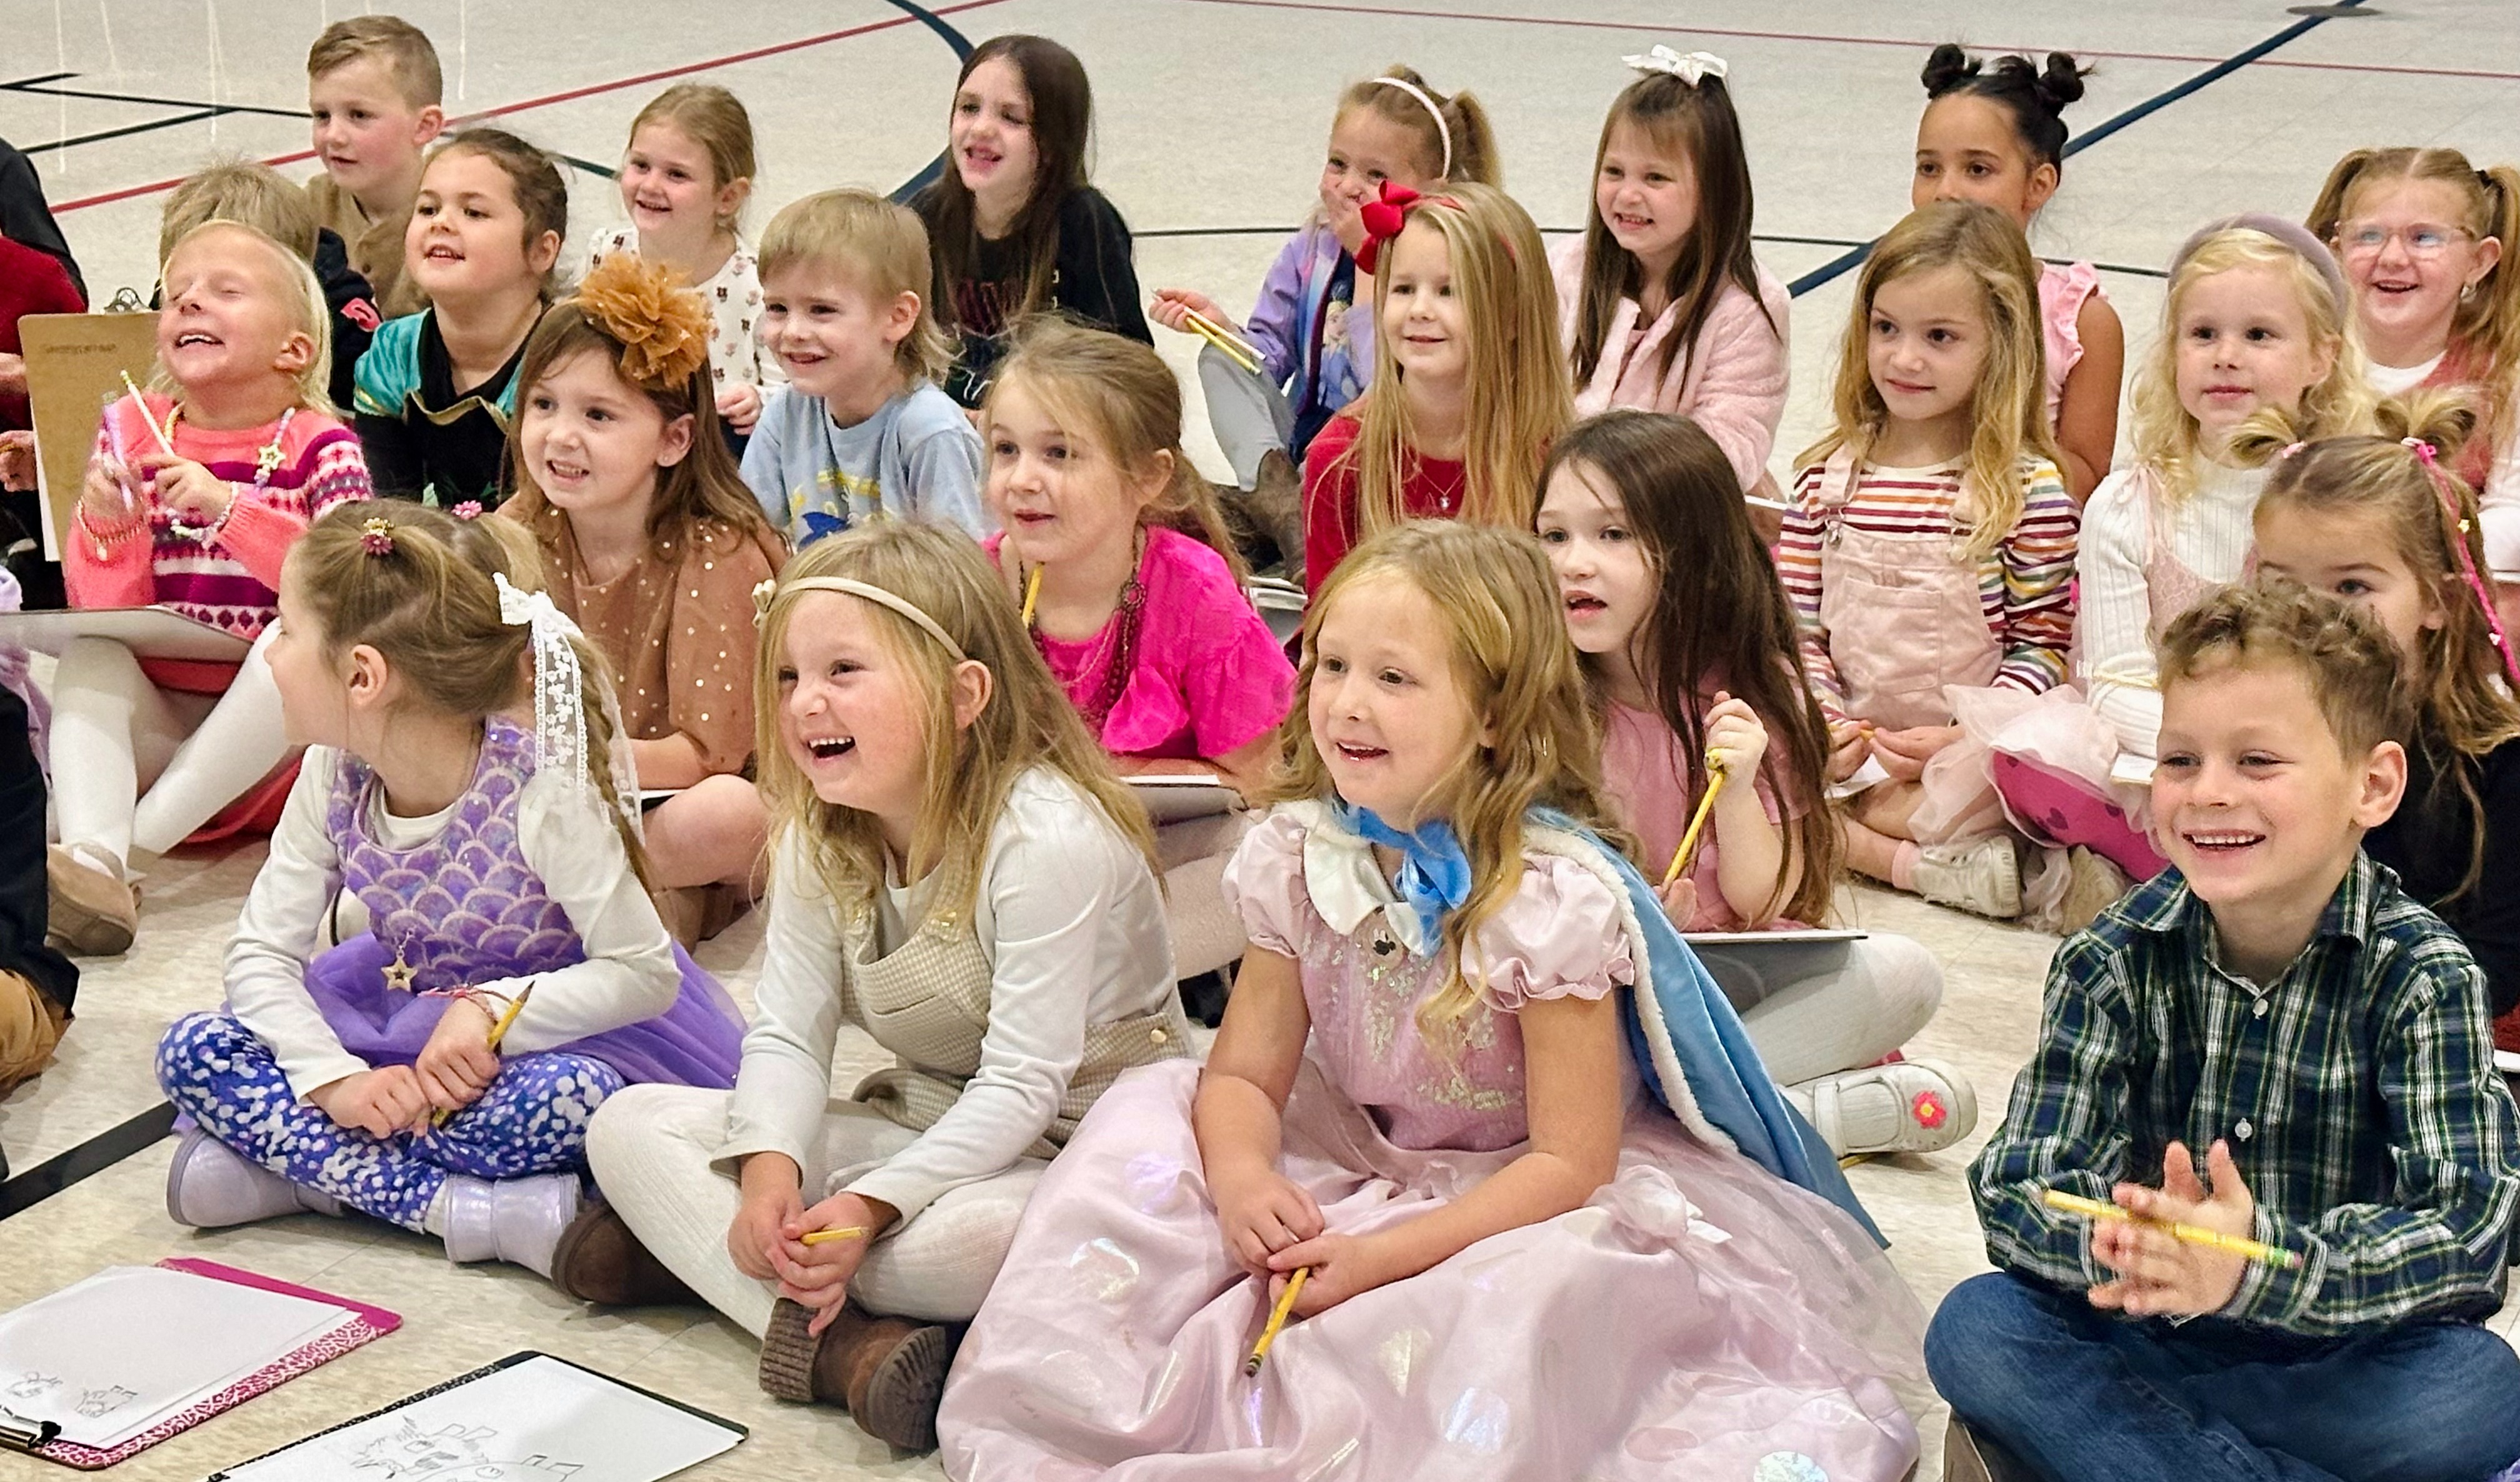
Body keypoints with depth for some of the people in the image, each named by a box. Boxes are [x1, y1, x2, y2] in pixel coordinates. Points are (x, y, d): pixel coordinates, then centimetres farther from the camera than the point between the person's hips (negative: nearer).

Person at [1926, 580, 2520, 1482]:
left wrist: (2259, 1263, -39)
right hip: (2147, 1337, 2)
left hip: (2346, 1360, -2)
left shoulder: (2422, 976, -11)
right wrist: (2116, 1240, -36)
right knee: (1973, 1330, -24)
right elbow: (2016, 1189, -12)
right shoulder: (2112, 963, -5)